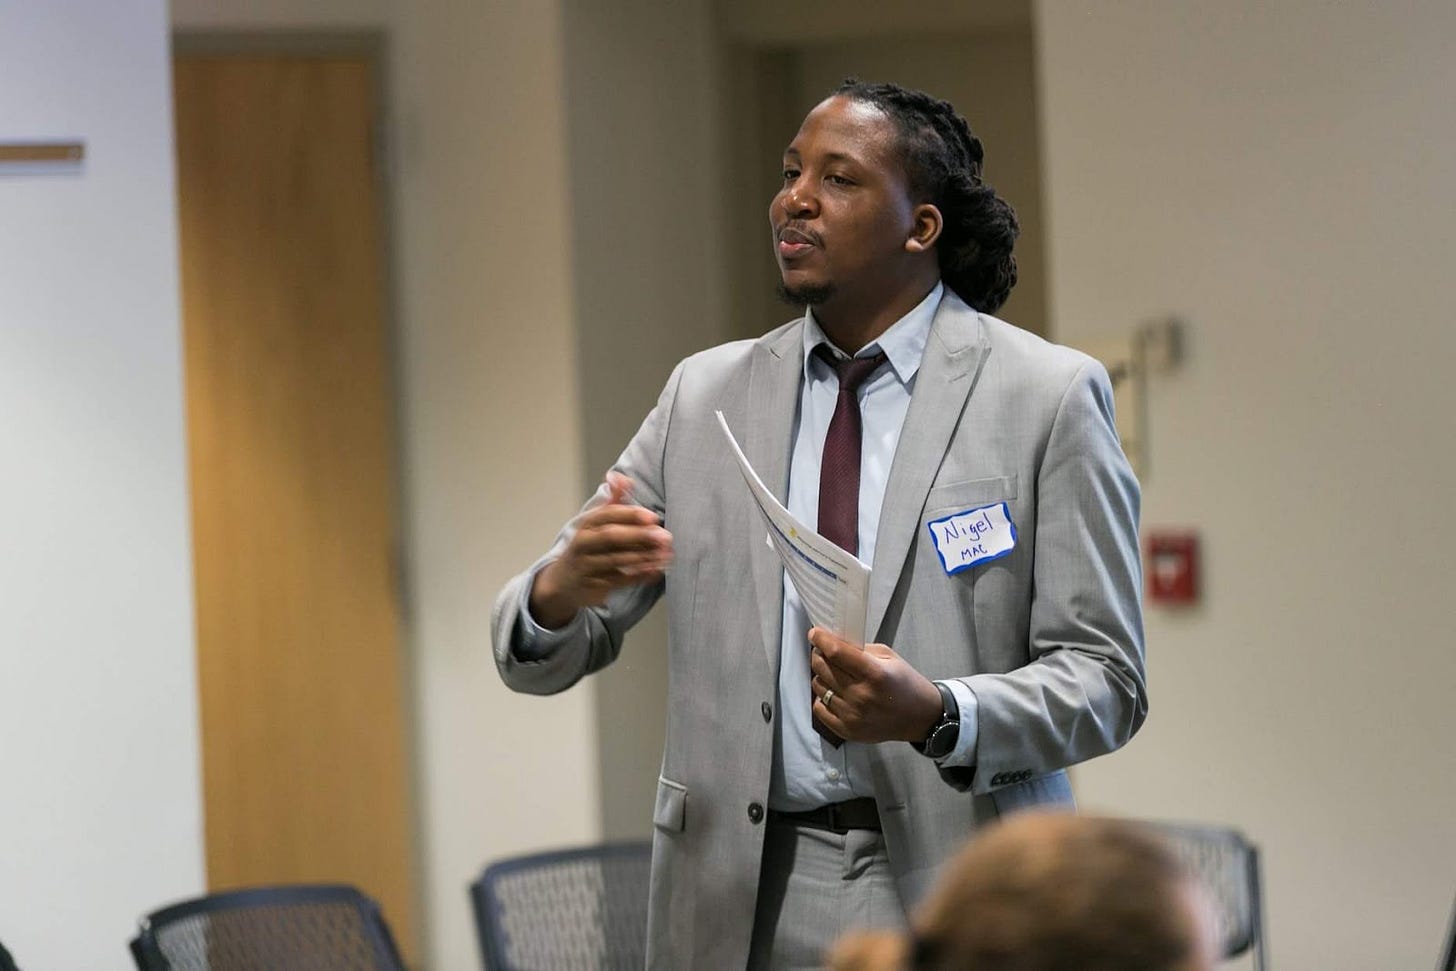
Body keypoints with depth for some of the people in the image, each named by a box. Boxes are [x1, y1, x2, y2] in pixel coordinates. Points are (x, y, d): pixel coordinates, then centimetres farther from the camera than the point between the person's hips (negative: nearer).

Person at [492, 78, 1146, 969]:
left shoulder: (1047, 396, -3)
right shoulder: (706, 397, 7)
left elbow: (1106, 680, -7)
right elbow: (539, 653, 5)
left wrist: (938, 715, -25)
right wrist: (559, 591, -19)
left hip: (952, 891, -3)